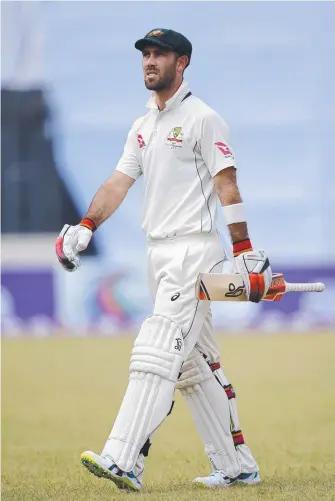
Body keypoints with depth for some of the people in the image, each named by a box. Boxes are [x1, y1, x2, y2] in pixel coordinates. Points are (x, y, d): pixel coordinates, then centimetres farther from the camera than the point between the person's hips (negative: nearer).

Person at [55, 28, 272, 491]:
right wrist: (85, 227, -6)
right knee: (196, 363, 10)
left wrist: (245, 251, -17)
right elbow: (120, 181, 10)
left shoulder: (203, 119, -5)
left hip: (194, 249, -9)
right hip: (159, 254, 9)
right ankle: (237, 466, 15)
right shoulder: (143, 127, 19)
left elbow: (226, 185, -11)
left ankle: (123, 461, -25)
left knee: (156, 354, -17)